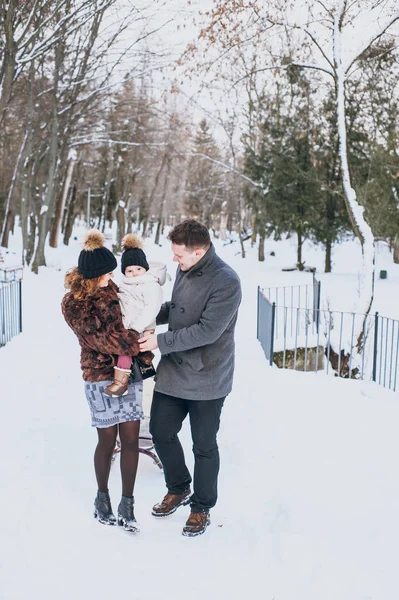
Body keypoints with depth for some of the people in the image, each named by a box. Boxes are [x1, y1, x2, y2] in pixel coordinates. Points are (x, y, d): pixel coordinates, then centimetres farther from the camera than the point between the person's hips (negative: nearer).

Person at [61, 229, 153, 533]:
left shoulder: (111, 289, 6)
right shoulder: (73, 303, -9)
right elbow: (100, 337, -17)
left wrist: (145, 353, -5)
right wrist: (139, 343, -21)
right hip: (101, 376, -4)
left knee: (131, 439, 3)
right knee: (107, 439, 6)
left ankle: (127, 504, 14)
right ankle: (103, 497, 28)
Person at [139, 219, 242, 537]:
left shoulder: (226, 282, -22)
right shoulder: (185, 270, 2)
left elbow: (207, 330, -26)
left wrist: (161, 341, -22)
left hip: (206, 379, -7)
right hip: (173, 371, 7)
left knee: (204, 446, 8)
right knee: (161, 431, 15)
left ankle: (202, 507, 28)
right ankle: (179, 489, 39)